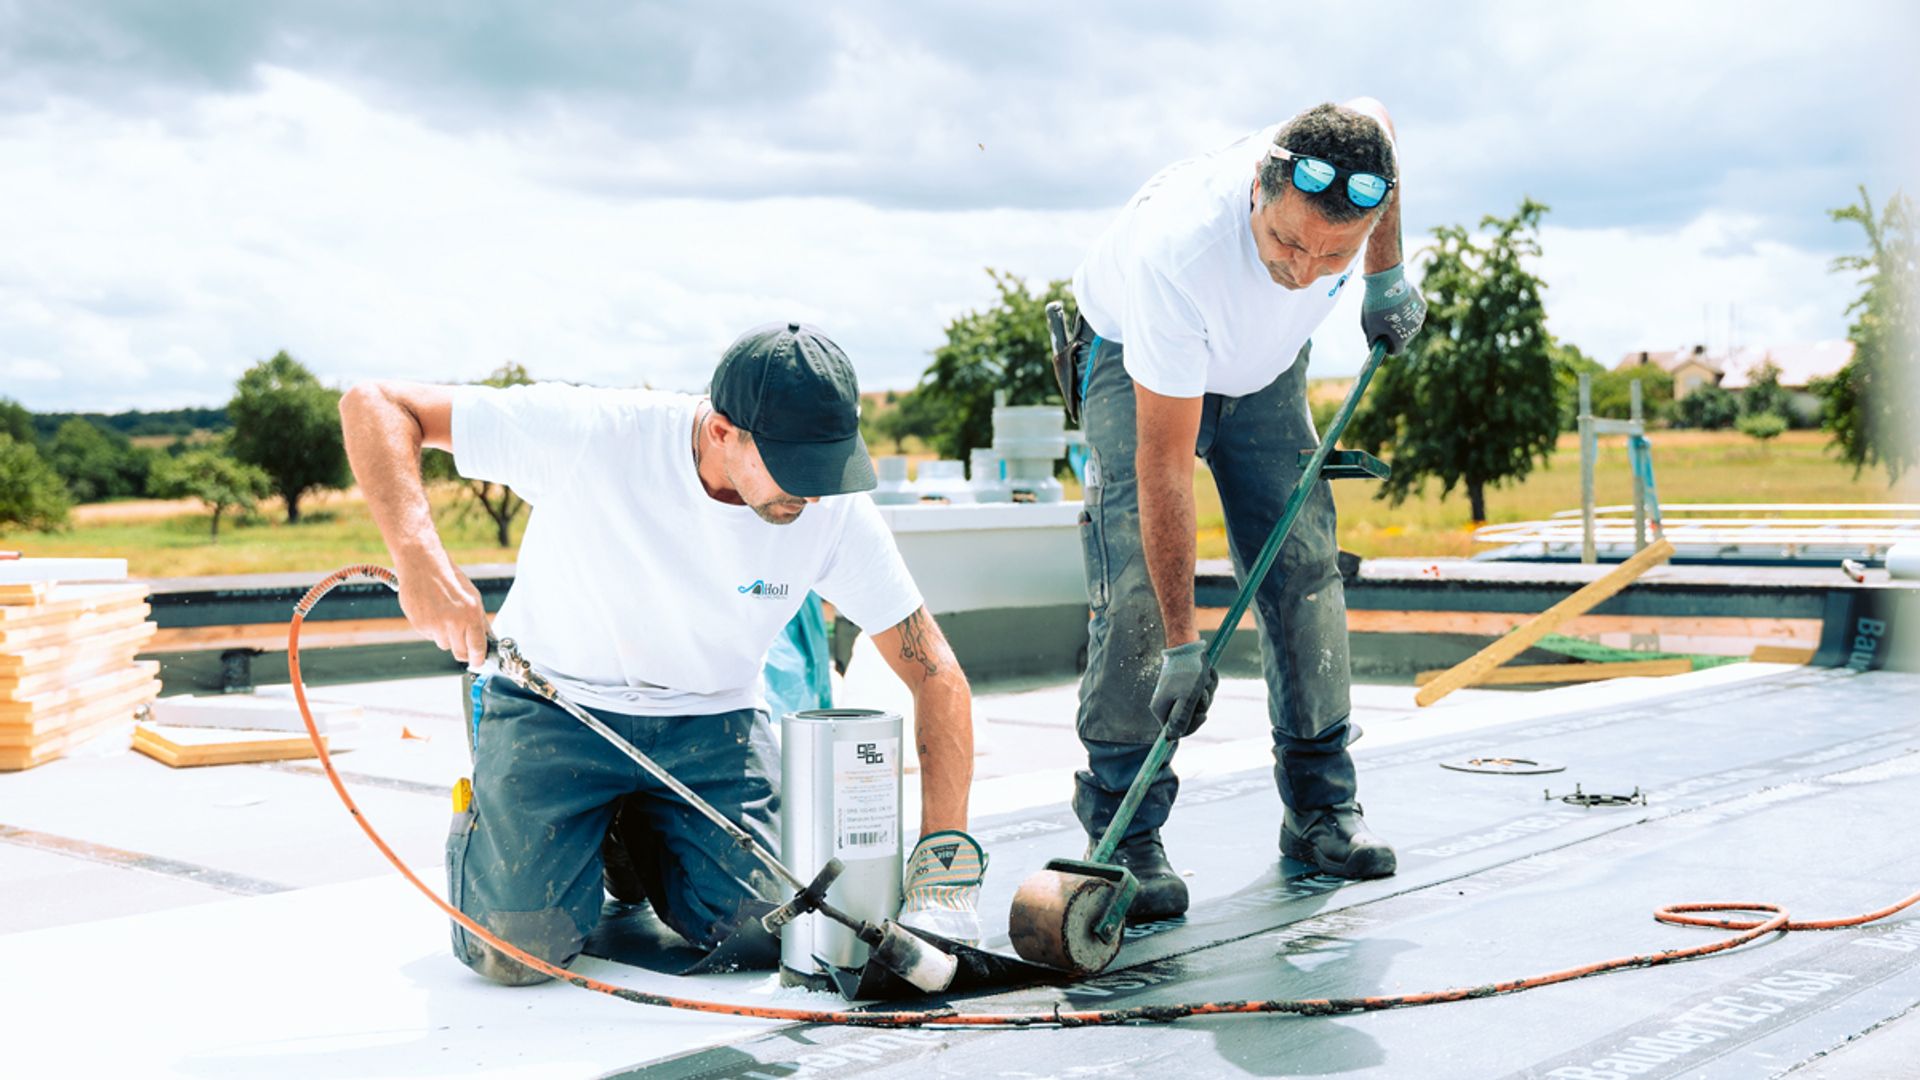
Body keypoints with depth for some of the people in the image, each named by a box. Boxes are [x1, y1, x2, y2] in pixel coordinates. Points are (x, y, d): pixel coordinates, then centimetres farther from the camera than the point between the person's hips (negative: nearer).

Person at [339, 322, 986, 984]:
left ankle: (636, 839, 20)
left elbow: (935, 674, -12)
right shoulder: (596, 435, -28)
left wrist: (944, 860, -21)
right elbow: (374, 405, -24)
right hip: (554, 702, -2)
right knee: (517, 952, -16)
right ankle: (490, 819, 20)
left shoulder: (836, 510, -19)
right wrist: (420, 558, -41)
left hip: (711, 720, 3)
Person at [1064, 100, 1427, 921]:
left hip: (1264, 362, 5)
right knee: (1139, 591, -18)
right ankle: (1122, 837, -10)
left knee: (1305, 568, -3)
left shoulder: (1357, 173, -31)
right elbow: (1163, 465, -38)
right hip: (1134, 361, -4)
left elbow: (1370, 114, 0)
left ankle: (1322, 809, 8)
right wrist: (1182, 643, -36)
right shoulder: (1174, 254, -44)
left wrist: (1386, 275, -1)